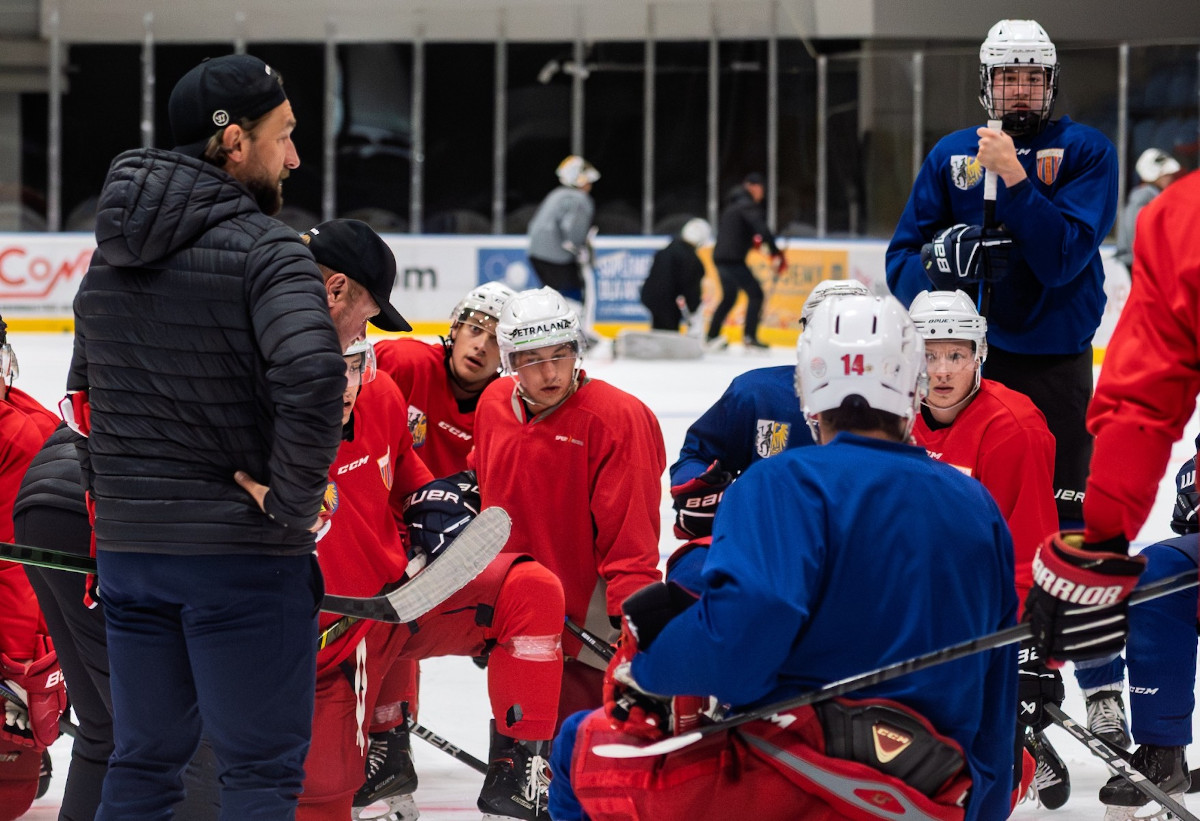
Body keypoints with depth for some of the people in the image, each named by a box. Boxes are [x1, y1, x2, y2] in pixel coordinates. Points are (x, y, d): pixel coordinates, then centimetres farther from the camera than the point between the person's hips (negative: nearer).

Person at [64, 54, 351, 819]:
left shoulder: (112, 249, 10)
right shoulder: (266, 250, -14)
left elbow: (85, 390, 17)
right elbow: (313, 378, -29)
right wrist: (293, 504, -17)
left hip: (127, 546, 7)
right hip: (242, 554, -7)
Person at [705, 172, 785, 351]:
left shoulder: (733, 205, 19)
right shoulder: (747, 205, -11)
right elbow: (761, 228, -24)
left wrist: (750, 241, 19)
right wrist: (776, 253, -27)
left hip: (720, 256, 10)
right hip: (733, 259, -10)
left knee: (729, 297, 22)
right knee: (755, 293, -8)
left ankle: (712, 337, 25)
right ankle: (749, 336, -15)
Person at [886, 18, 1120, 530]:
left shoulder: (1086, 151, -2)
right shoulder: (951, 155, 7)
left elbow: (1063, 258, -14)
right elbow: (901, 262, 4)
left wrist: (1012, 176, -21)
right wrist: (945, 257, -18)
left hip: (1053, 365, -3)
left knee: (1061, 518, -4)